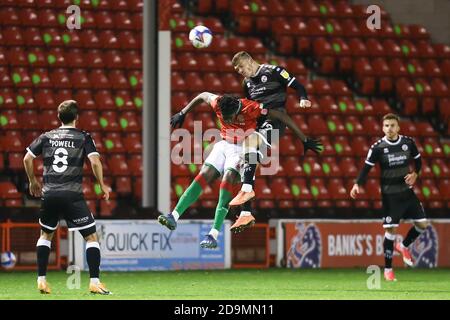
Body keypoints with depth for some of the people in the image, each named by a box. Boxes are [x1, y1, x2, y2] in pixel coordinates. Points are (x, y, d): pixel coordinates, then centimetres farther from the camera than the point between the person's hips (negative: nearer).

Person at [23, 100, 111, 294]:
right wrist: (102, 185, 3)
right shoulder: (83, 137, 2)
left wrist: (33, 181, 24)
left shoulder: (46, 137, 12)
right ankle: (94, 282, -6)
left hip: (49, 195, 4)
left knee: (45, 235, 24)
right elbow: (95, 162, -9)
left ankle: (41, 280, 17)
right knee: (91, 237, 3)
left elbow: (27, 158, 10)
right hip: (72, 195, -4)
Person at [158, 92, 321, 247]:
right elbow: (202, 96, 8)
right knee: (203, 176, -14)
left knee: (227, 179, -25)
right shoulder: (218, 103, -15)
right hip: (223, 145, 5)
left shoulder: (251, 108, -27)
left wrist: (304, 139, -17)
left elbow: (281, 116, -21)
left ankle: (214, 235, -33)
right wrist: (182, 114, 17)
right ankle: (174, 217, -18)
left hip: (242, 150, -5)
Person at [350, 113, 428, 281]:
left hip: (407, 192, 4)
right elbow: (367, 168, -9)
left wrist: (415, 174, -6)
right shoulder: (377, 147, -11)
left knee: (422, 224, 1)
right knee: (390, 229, -6)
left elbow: (418, 160, 13)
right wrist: (358, 184, -24)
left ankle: (404, 246, 30)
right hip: (390, 195, -4)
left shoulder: (408, 142, -2)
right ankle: (388, 269, 5)